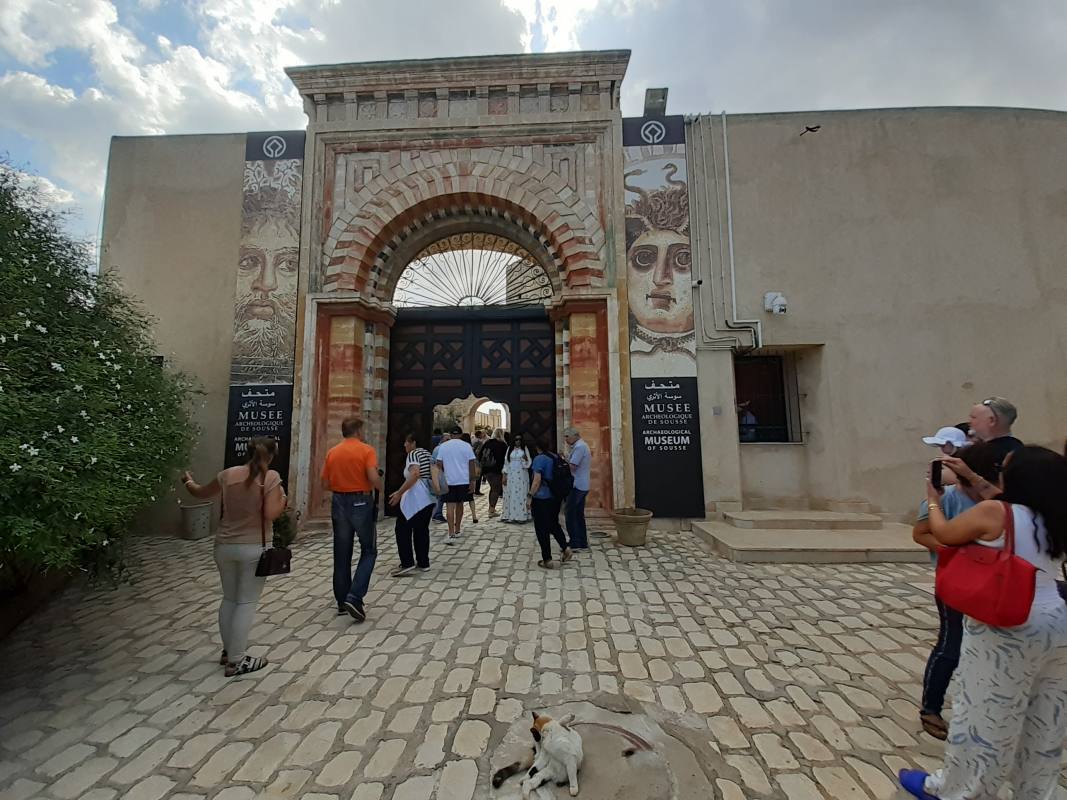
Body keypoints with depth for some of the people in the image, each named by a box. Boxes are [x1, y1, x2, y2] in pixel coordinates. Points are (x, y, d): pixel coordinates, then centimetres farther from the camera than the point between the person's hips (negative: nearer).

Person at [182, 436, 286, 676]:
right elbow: (270, 515, -22)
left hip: (224, 546, 6)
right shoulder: (271, 477, -15)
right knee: (247, 603, 5)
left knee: (229, 599, 20)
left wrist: (188, 481, 40)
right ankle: (236, 662, 13)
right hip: (253, 548, -5)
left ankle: (228, 651, 34)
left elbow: (201, 493, 20)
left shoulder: (228, 474, 1)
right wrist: (282, 499, -3)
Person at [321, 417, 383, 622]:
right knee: (369, 552, 8)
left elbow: (325, 484, 6)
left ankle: (342, 601, 23)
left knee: (341, 555, 14)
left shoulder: (332, 452, 6)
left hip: (339, 503, 5)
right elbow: (373, 477, -21)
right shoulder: (366, 450, -10)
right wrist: (381, 488, -1)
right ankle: (354, 598, -5)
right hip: (361, 503, -5)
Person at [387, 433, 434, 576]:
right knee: (422, 529, 13)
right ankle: (423, 563, 16)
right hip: (428, 497, 8)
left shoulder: (413, 454, -10)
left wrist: (399, 493, -25)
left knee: (403, 529, 1)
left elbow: (415, 474, -25)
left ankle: (407, 564, -2)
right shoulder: (427, 453, 15)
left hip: (415, 497, -8)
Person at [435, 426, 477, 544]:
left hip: (448, 481, -1)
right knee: (459, 504, 17)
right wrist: (472, 481, -2)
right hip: (463, 480, 1)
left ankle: (451, 534, -13)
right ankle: (457, 530, 29)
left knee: (450, 506, -2)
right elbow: (472, 464, -5)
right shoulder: (466, 446, -1)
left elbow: (439, 464, 1)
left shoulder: (443, 446, 2)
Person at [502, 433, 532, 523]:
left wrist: (526, 459, -21)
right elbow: (506, 462, 8)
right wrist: (504, 475, 1)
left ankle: (522, 516, 0)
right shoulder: (510, 449, 8)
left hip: (521, 476, -2)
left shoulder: (524, 449, 4)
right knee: (511, 495, 1)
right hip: (511, 476, 2)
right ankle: (510, 516, 6)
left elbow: (529, 463, 1)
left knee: (521, 494, -3)